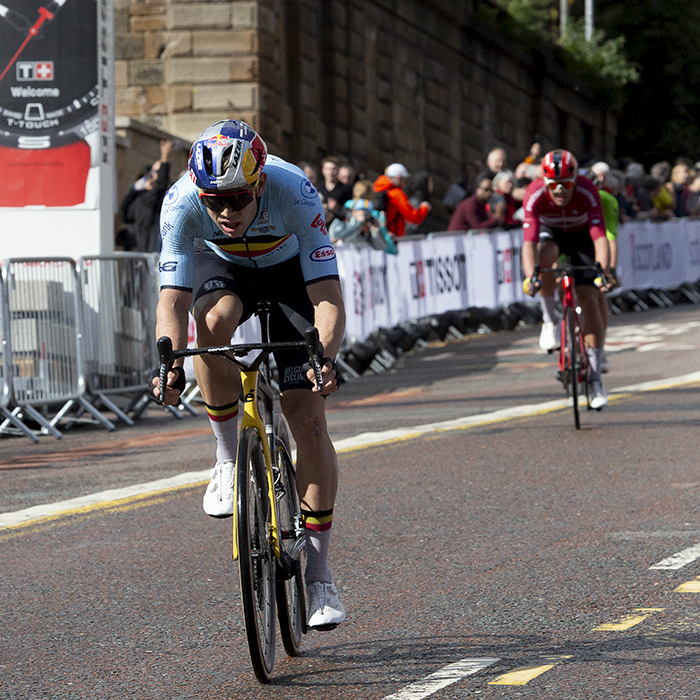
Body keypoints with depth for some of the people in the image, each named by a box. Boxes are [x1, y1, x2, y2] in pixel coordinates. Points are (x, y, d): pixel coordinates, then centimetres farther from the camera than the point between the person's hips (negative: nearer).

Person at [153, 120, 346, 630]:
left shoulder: (294, 192, -37)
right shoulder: (182, 204, -33)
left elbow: (328, 300, -38)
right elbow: (172, 301, -32)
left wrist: (325, 355, -56)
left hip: (290, 270, -1)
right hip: (223, 267, 1)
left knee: (310, 421, -10)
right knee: (215, 319, -38)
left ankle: (319, 573, 1)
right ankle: (228, 459, -16)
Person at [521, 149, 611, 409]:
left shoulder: (587, 192, -34)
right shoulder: (535, 195, -34)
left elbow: (599, 236, -42)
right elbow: (529, 241, -41)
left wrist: (603, 271, -57)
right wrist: (530, 277, -57)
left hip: (581, 236, 0)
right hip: (550, 233, 0)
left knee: (590, 303, -11)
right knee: (545, 256, -37)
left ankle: (595, 380, -5)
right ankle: (549, 319, -16)